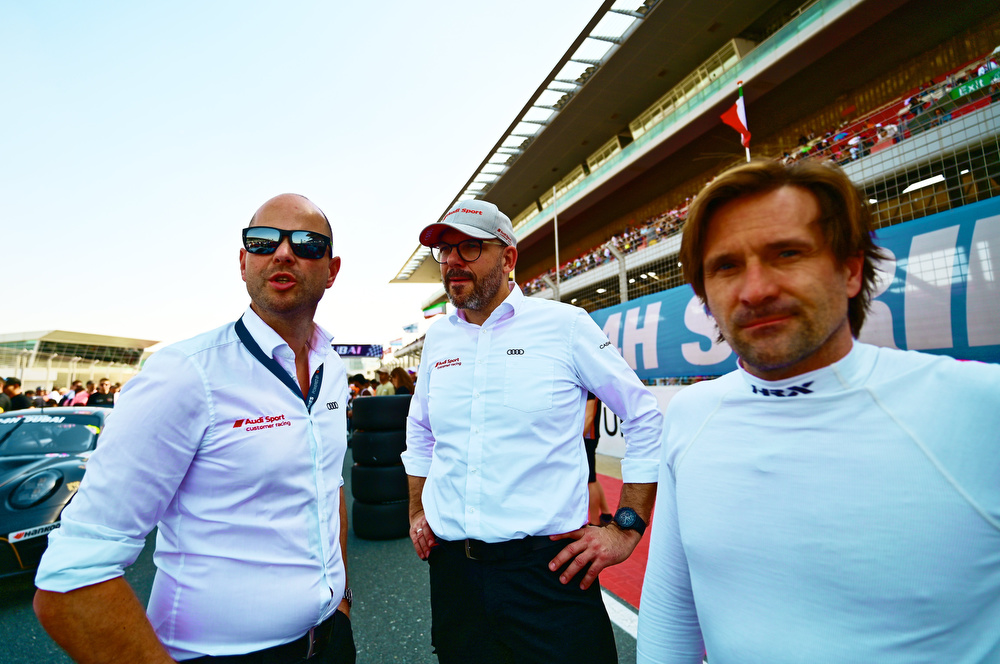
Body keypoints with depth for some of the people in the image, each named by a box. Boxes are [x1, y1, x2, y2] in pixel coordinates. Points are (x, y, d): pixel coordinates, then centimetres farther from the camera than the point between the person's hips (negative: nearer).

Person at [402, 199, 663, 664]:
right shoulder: (437, 337, 6)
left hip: (548, 565, -4)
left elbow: (646, 418, -4)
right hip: (451, 566, 5)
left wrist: (627, 528, -6)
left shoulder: (565, 325, -9)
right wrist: (417, 513, 16)